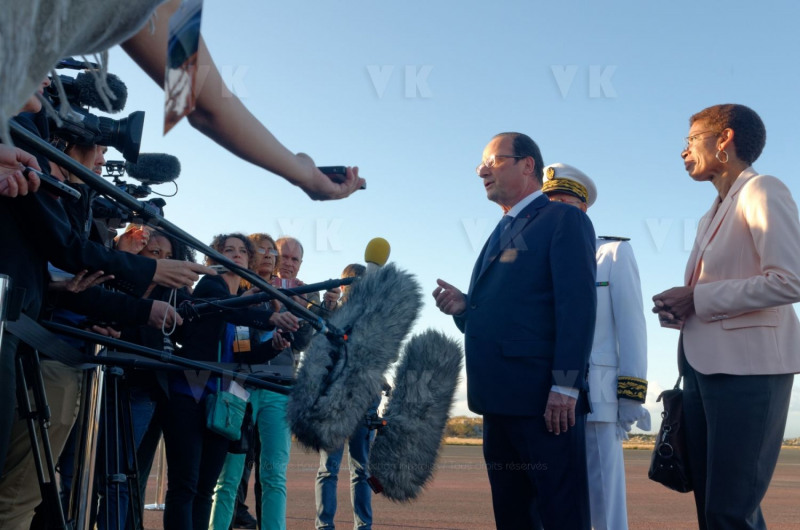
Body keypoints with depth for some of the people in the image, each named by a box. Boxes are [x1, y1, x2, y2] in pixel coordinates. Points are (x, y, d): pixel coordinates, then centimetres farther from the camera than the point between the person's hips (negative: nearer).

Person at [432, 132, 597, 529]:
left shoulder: (564, 219, -3)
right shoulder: (501, 233, 23)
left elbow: (577, 304, -14)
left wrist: (565, 385, -21)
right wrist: (463, 308, 1)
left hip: (544, 397, -8)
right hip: (500, 397, 8)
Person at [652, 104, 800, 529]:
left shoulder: (762, 192, -4)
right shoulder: (713, 216, 22)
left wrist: (697, 297, -13)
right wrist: (680, 310, 3)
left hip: (748, 367, -9)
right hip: (704, 366, 9)